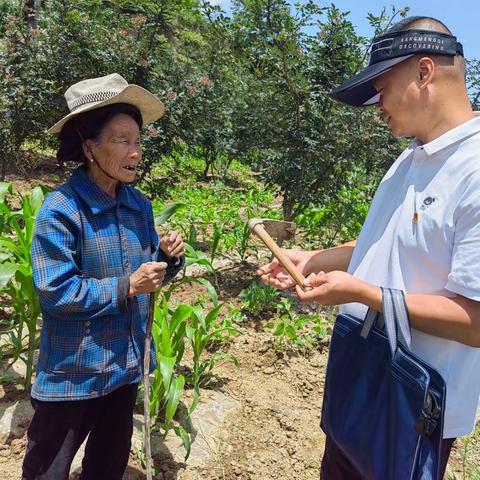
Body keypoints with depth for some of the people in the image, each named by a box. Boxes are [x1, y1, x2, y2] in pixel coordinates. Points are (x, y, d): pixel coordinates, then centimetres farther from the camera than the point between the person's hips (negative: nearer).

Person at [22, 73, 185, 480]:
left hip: (126, 362, 6)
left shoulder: (139, 205, 1)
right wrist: (126, 287, -24)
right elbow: (55, 291, -22)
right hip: (73, 369, -6)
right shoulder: (61, 210, -20)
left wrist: (168, 256, -12)